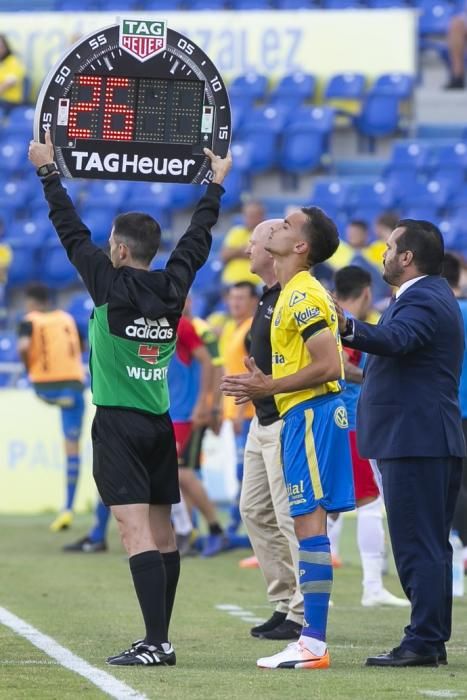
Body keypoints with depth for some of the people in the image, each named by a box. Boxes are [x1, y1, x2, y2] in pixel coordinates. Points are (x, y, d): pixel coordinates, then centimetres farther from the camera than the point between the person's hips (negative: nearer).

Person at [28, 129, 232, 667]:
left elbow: (72, 232, -3)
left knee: (136, 529, -13)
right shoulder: (173, 286, 3)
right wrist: (216, 184, 33)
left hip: (118, 422, -6)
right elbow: (198, 238, 19)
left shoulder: (111, 285, -10)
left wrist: (48, 170, 7)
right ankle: (160, 640, 15)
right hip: (159, 421, 6)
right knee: (161, 530, 11)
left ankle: (154, 642, -21)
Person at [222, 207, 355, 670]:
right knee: (308, 524, 10)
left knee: (309, 523, -11)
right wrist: (263, 383, 14)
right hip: (302, 414, 11)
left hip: (310, 414, -11)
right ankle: (311, 638, 12)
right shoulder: (295, 294, 18)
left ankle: (313, 643, -12)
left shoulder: (303, 296, -15)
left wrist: (269, 387, -17)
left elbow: (328, 365, -22)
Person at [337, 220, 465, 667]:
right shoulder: (430, 295, 19)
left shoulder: (422, 300, -16)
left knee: (417, 546, -11)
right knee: (429, 547, 14)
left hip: (415, 442, -11)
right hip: (431, 442, 11)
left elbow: (395, 340, -36)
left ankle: (422, 642, -12)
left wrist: (348, 328, -50)